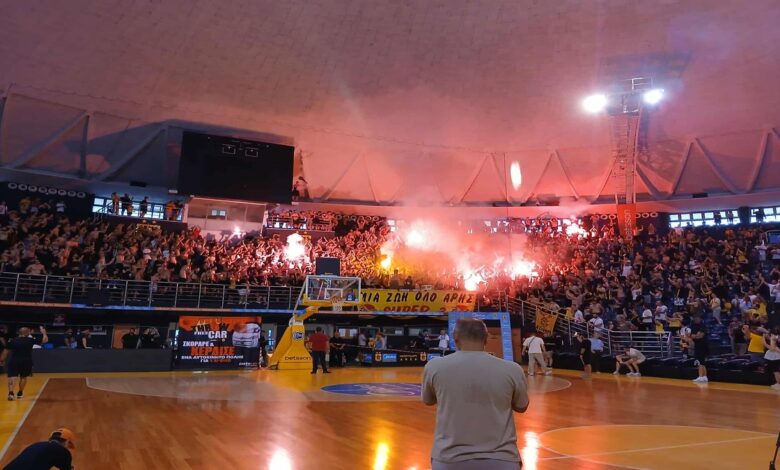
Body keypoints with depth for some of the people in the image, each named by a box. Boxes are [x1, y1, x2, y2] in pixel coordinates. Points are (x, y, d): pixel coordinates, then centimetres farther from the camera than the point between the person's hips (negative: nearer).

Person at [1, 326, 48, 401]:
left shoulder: (13, 341, 4)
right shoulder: (31, 340, 0)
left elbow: (6, 351, 5)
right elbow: (45, 340, 4)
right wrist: (44, 333, 19)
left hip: (14, 361, 0)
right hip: (26, 361, 0)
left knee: (12, 377, -3)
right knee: (23, 377, 15)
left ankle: (10, 393, -21)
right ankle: (20, 393, 23)